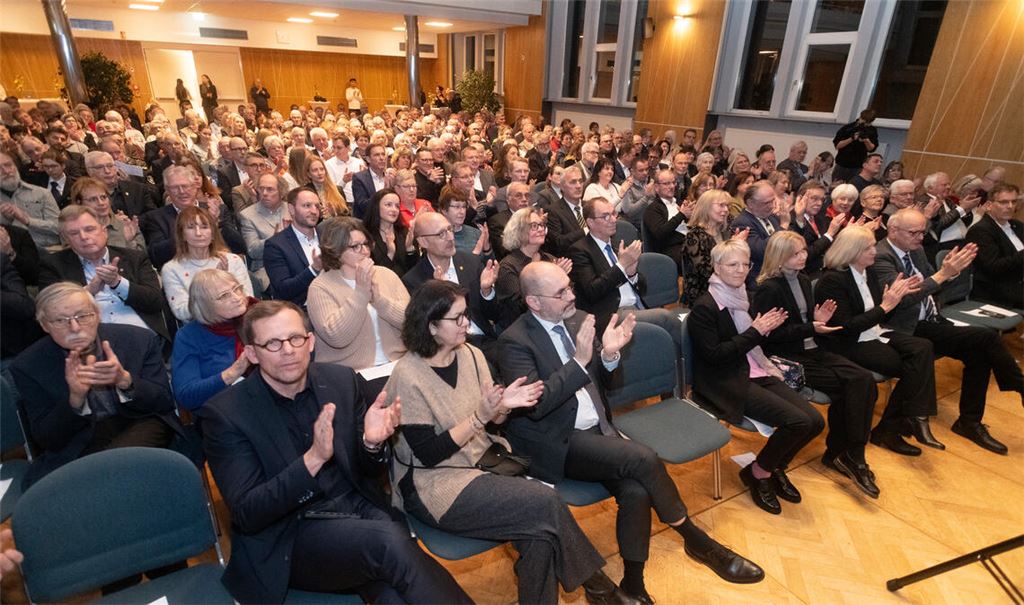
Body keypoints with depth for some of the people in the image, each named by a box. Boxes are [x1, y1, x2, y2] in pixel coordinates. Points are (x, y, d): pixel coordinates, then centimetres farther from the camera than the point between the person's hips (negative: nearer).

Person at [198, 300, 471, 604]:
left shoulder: (341, 380, 0)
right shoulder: (224, 414, -9)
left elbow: (368, 473, 8)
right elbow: (247, 515, -14)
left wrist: (372, 442, -17)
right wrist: (313, 458, -29)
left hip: (360, 510, 3)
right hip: (288, 537, -3)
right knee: (392, 541, -29)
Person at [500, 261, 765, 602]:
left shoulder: (577, 319, 7)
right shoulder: (515, 341, -11)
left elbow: (608, 382, 12)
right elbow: (533, 404, -21)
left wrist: (609, 354, -11)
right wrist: (579, 360, -26)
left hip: (598, 431, 6)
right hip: (558, 444, -5)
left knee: (637, 492, -20)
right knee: (644, 459, -22)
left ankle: (633, 584, 2)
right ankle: (696, 541, 2)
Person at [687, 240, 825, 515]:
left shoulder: (743, 298, 11)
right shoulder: (704, 307, -13)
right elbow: (714, 355, -18)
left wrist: (766, 328, -3)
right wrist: (755, 332, -16)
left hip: (757, 373, 8)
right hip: (727, 384, -8)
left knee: (815, 421, -5)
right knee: (798, 421, -20)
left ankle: (776, 468, 19)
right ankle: (757, 473, 5)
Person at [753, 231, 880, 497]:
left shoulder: (803, 280, 14)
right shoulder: (769, 289, -12)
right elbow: (771, 335, -16)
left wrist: (818, 319, -1)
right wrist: (810, 329, -19)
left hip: (811, 350, 8)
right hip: (786, 359, -8)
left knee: (864, 381, -14)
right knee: (851, 384, -20)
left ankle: (843, 454, -7)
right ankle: (844, 454, -4)